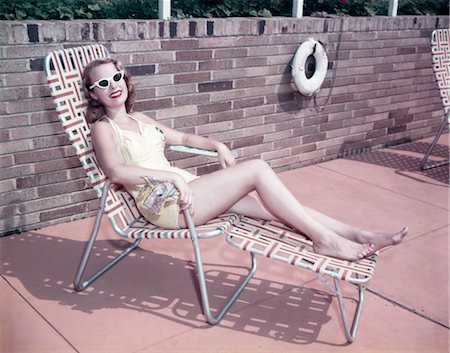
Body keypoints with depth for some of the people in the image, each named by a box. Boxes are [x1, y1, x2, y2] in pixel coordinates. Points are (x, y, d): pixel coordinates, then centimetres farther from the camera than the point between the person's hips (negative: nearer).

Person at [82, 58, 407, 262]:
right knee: (258, 169, -19)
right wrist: (174, 176, -30)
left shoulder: (140, 119, 21)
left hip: (185, 187, 8)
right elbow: (116, 171, -22)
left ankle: (357, 235, -7)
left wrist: (218, 146, 13)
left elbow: (182, 137, 30)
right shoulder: (103, 128, -2)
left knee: (272, 205, -7)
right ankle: (325, 239, -16)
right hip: (166, 204, -8)